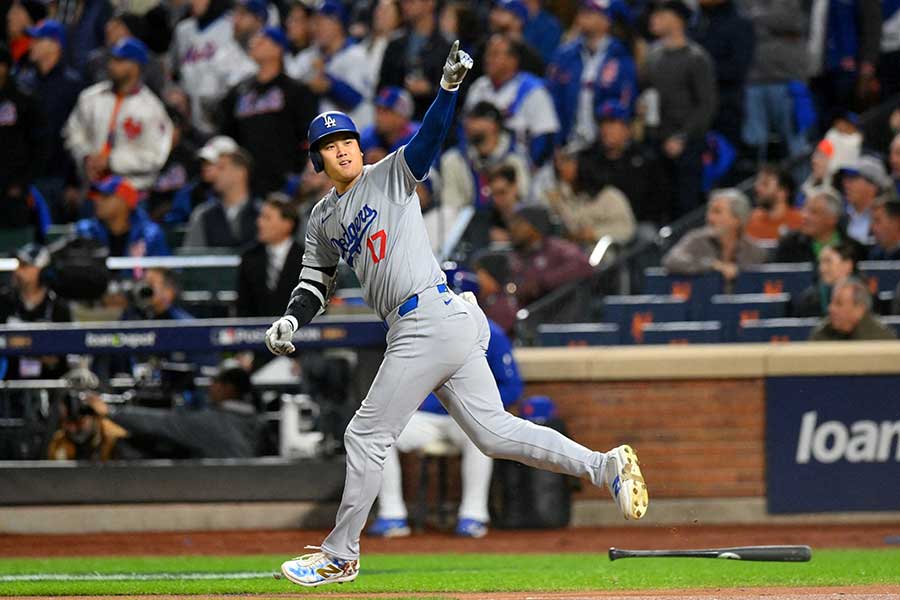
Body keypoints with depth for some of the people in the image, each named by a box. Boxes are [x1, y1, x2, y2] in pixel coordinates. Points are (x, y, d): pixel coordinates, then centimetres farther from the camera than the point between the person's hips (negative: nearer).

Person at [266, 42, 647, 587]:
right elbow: (316, 283, 26)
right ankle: (604, 465, 3)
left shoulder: (391, 175, -1)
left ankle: (339, 558, 9)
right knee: (494, 431, 4)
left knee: (367, 437, -1)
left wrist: (449, 87, -35)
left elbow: (429, 138, -17)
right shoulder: (324, 219, 21)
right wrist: (290, 320, 6)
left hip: (431, 318, -8)